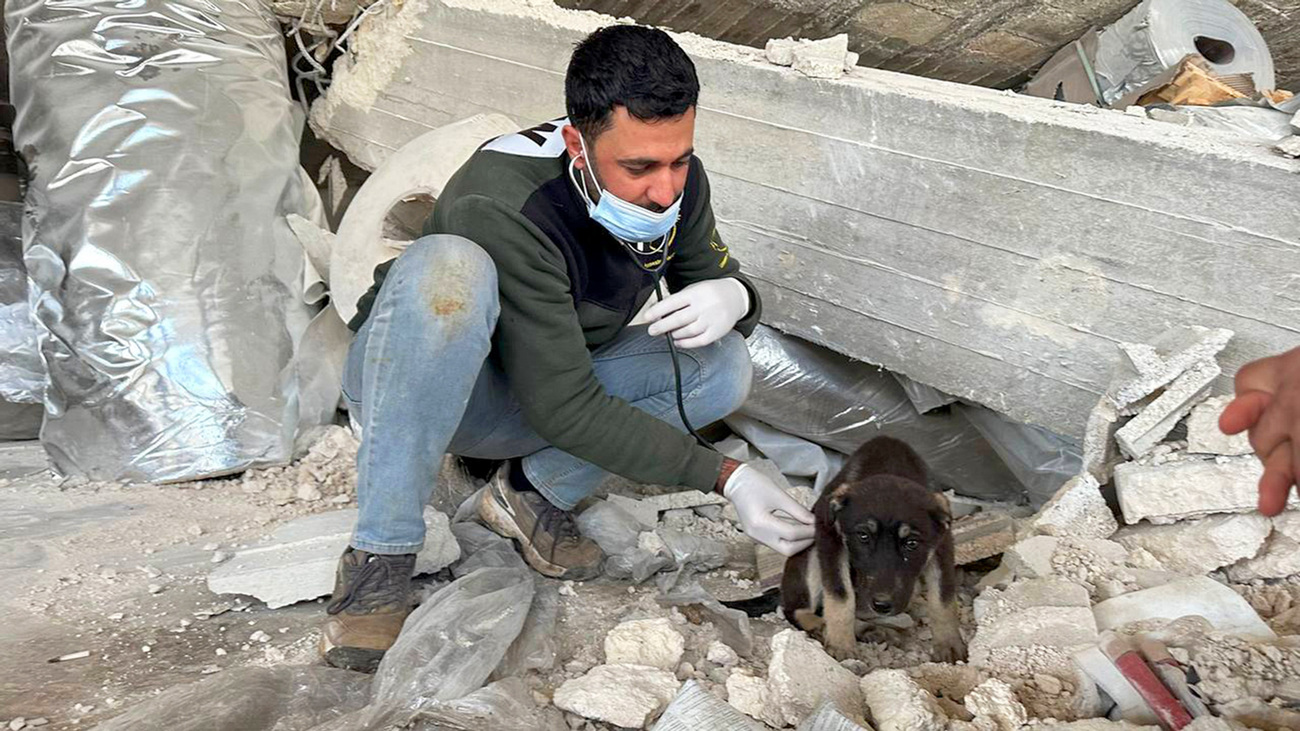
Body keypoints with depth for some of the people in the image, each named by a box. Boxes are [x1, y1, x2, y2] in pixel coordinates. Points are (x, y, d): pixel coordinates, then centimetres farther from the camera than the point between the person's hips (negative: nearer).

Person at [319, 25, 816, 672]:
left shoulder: (673, 179, -14)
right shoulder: (501, 207, -34)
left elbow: (715, 274, 4)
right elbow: (566, 409, -33)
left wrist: (730, 296, -23)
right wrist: (725, 477, -36)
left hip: (529, 407, 5)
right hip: (410, 386, -5)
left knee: (721, 367, -15)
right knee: (446, 267, -38)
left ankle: (535, 494, -2)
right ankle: (381, 555, -28)